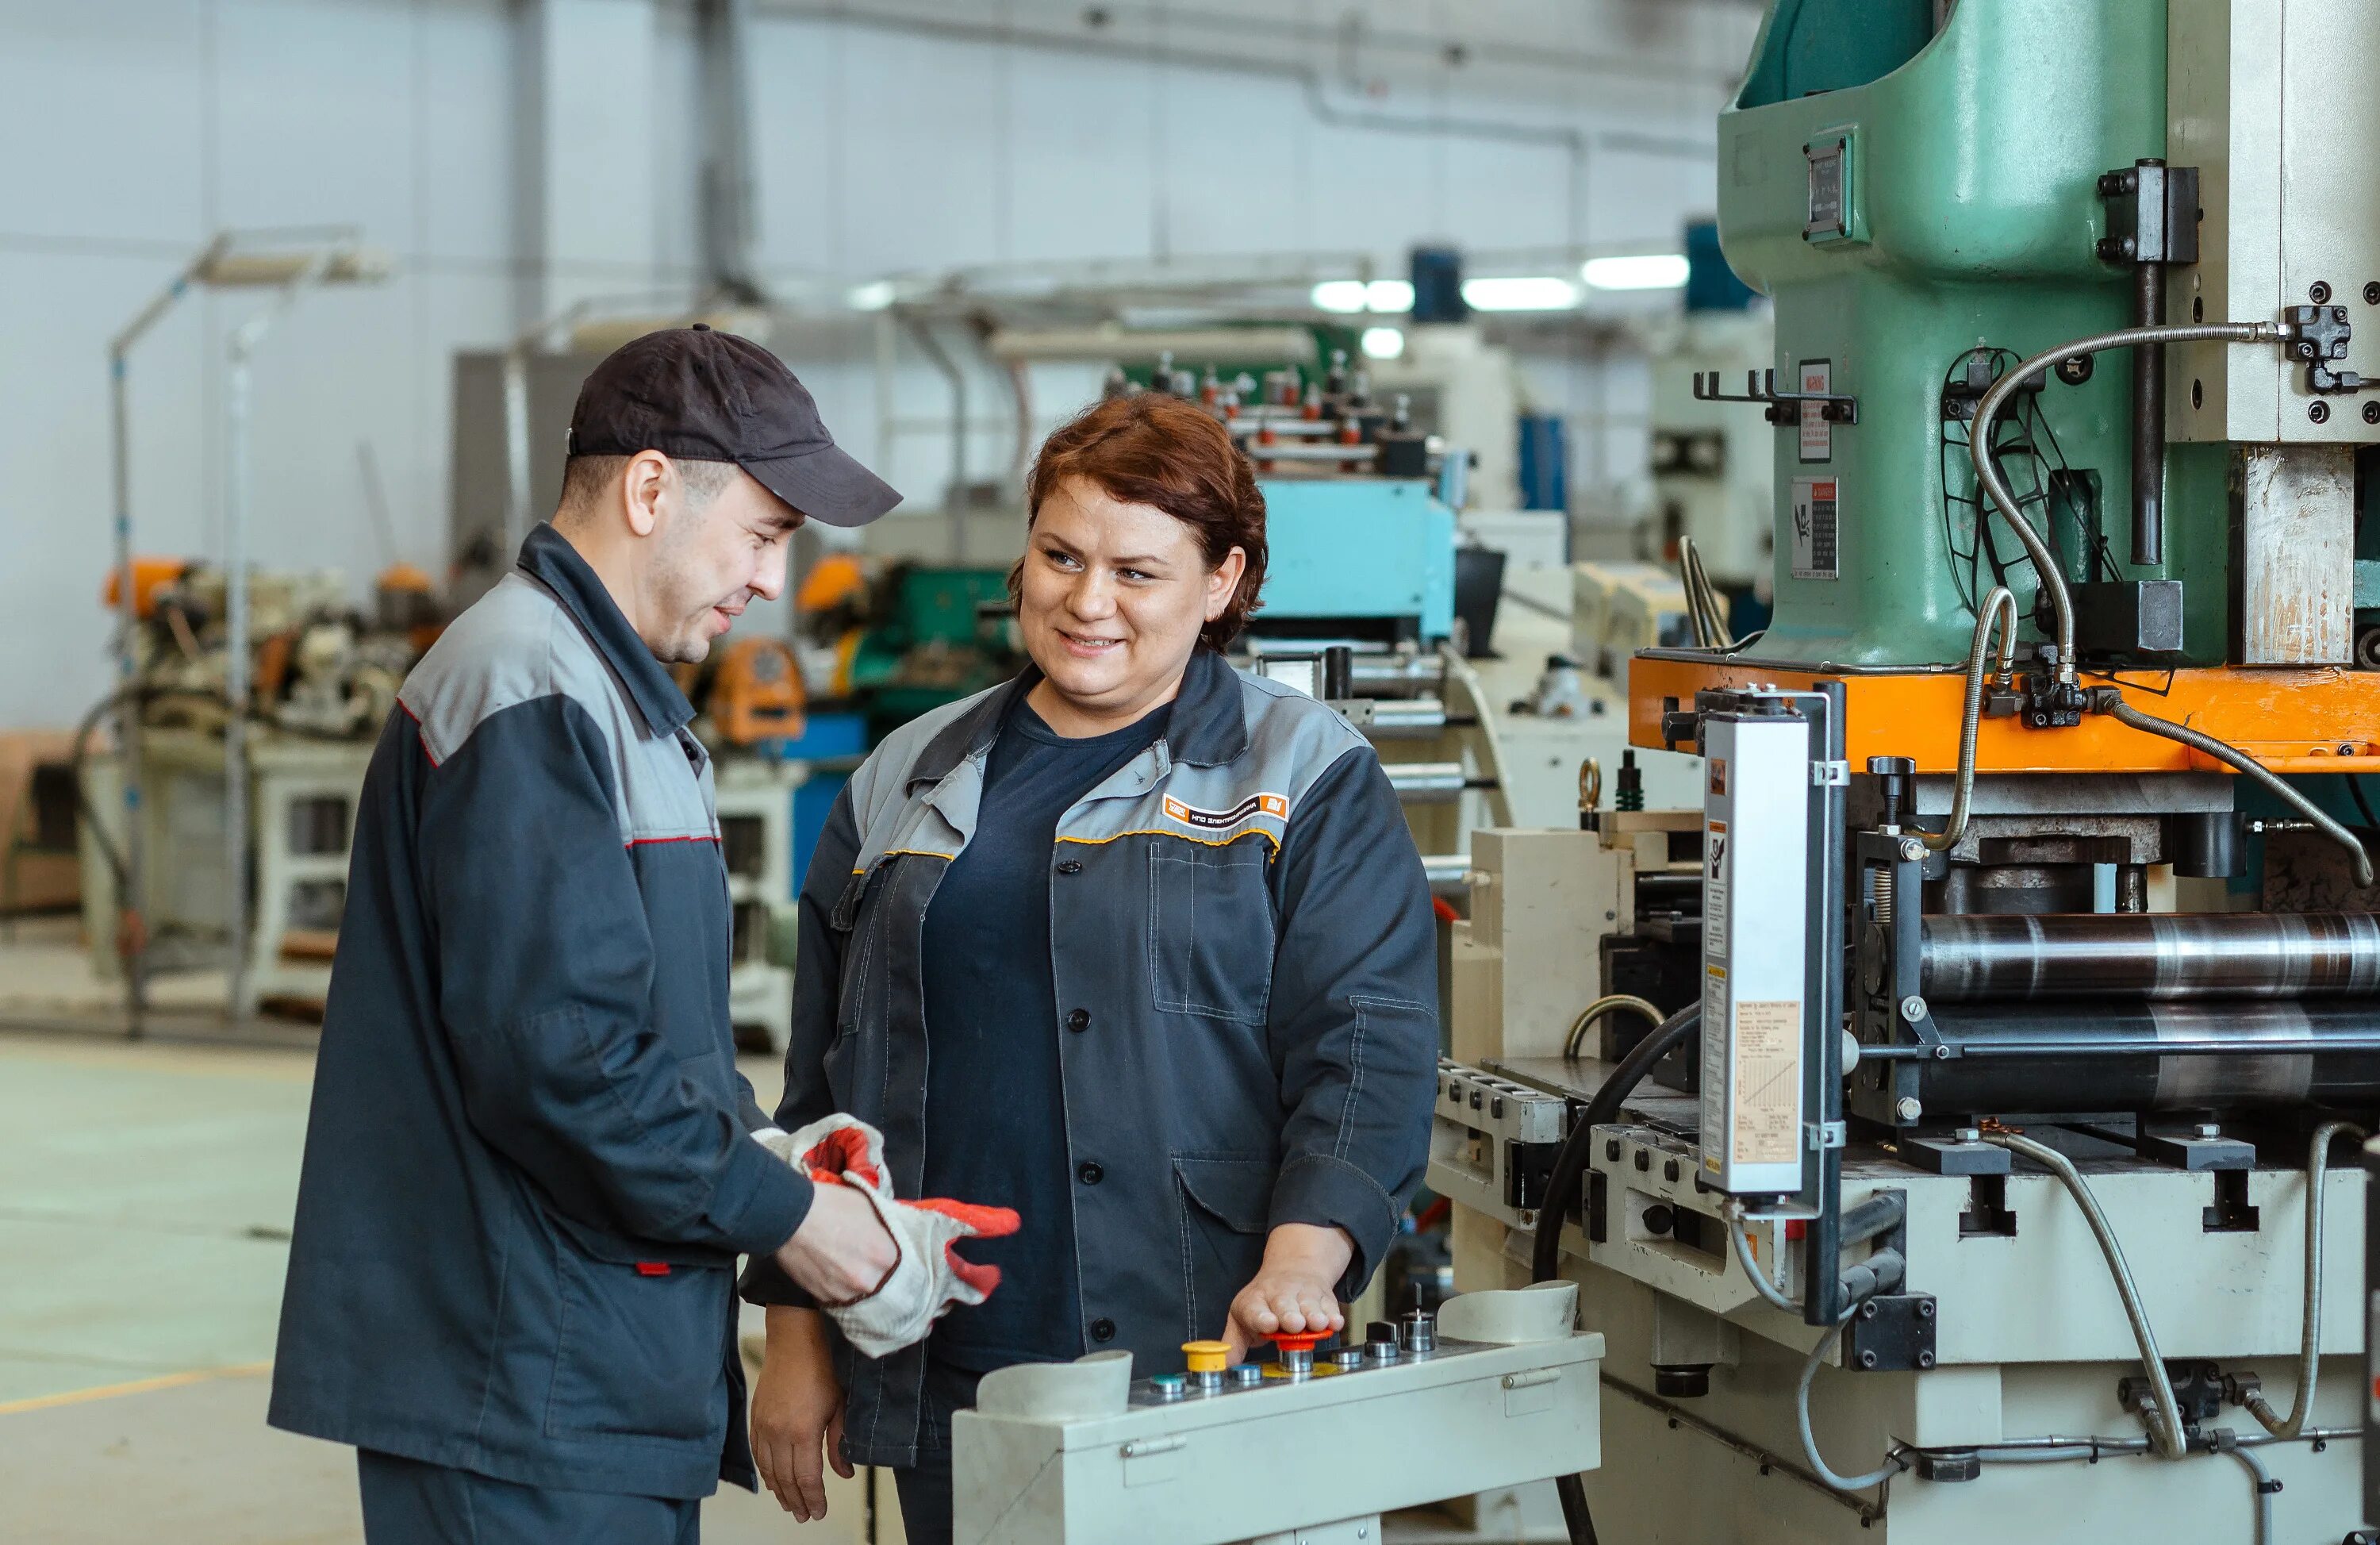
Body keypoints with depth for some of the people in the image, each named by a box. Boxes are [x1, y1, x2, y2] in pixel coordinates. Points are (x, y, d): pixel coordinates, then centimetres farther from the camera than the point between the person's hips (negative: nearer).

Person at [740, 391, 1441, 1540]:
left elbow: (1365, 1048, -8)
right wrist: (795, 1329, 13)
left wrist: (1302, 1257, -24)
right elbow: (822, 1081, 18)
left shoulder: (1308, 780, 2)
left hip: (1202, 1360, -3)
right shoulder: (909, 783, 14)